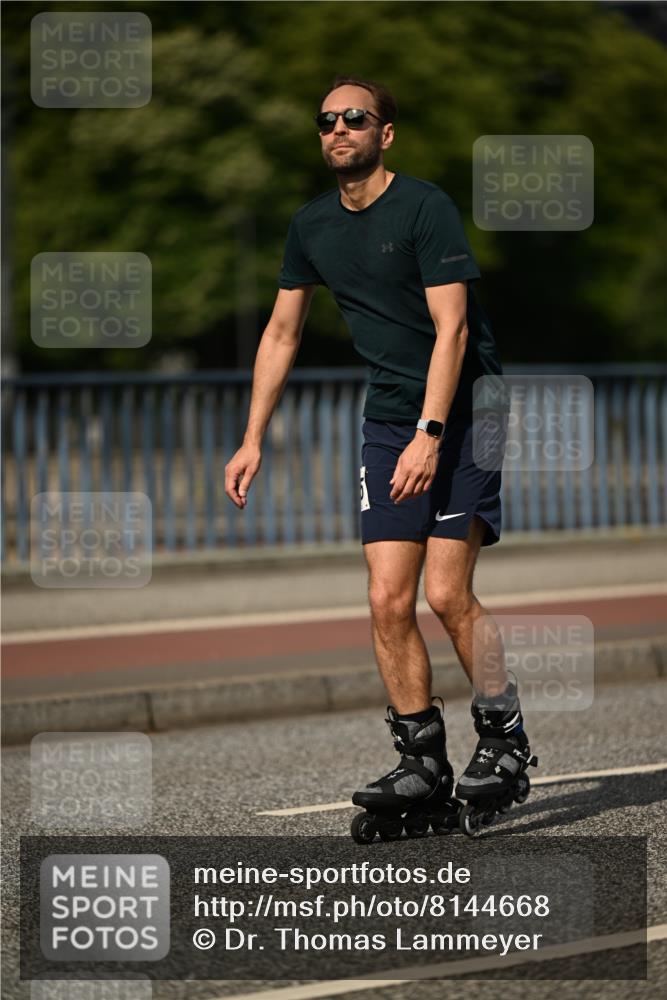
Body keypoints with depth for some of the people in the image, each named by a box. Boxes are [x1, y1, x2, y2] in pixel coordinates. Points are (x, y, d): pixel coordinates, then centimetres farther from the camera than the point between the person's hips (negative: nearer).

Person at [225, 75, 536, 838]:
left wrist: (429, 434, -25)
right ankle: (424, 762, 3)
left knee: (446, 592, -14)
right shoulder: (312, 226, 8)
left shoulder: (424, 207, -13)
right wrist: (253, 440, 13)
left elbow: (451, 327, -18)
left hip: (464, 414, -6)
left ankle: (504, 738, 3)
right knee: (387, 600, -4)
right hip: (388, 423, 6)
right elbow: (281, 332, 17)